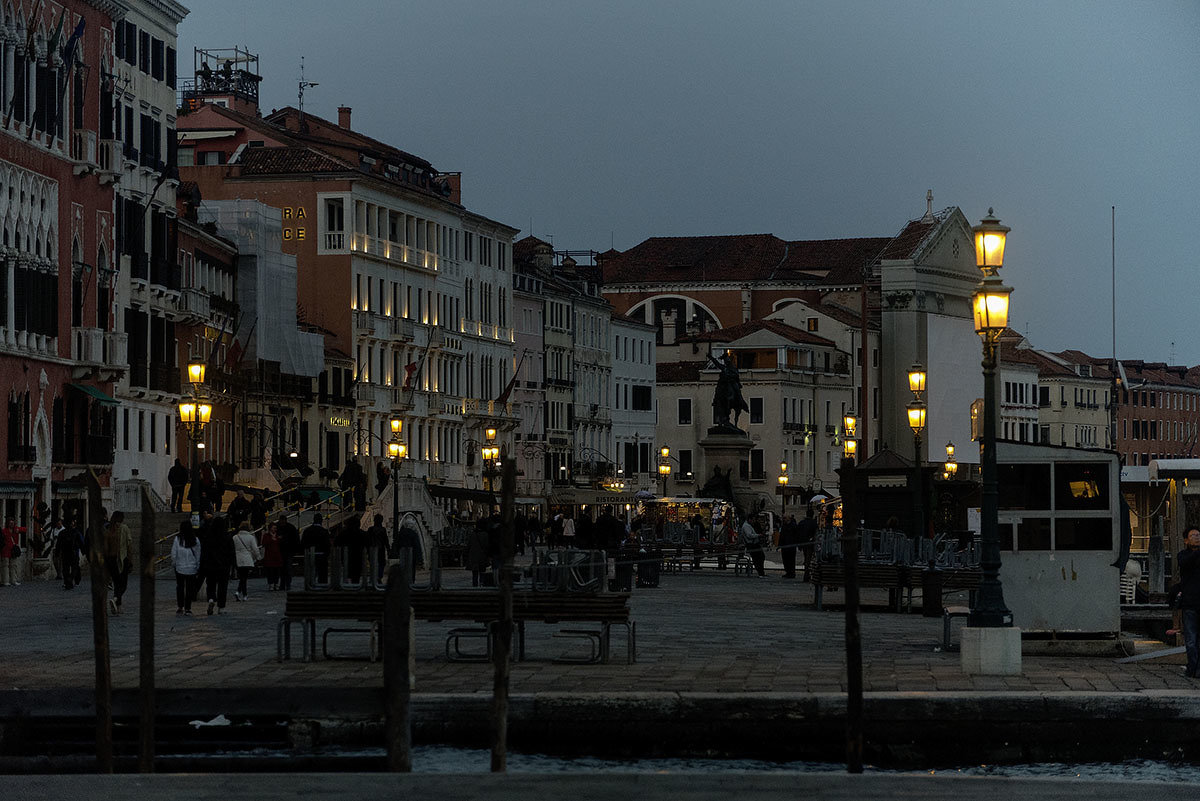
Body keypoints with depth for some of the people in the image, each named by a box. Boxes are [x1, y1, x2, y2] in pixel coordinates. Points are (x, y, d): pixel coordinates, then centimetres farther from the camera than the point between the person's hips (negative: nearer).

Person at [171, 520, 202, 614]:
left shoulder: (177, 539, -8)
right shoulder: (195, 540, -3)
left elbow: (174, 554, -5)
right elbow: (198, 555, 1)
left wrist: (174, 564, 9)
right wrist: (197, 567, 9)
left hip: (180, 568, -1)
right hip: (192, 568, 1)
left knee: (180, 587, 12)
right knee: (189, 588, 6)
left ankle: (179, 607, 8)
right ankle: (187, 608, 5)